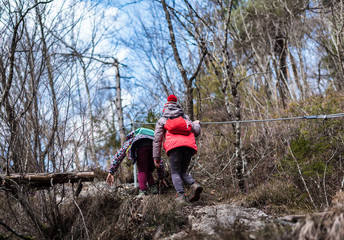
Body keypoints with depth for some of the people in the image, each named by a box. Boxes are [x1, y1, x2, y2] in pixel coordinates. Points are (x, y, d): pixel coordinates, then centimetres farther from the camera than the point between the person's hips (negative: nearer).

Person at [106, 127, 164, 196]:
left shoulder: (129, 141, 39)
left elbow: (119, 154, 21)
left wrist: (111, 172, 15)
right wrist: (161, 178, 52)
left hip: (141, 146, -4)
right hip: (155, 145, 4)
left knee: (142, 171, 2)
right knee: (148, 171, 19)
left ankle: (143, 191, -16)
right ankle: (153, 188, 1)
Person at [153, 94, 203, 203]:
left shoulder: (162, 120, 23)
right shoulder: (185, 117, 30)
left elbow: (157, 139, 14)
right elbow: (196, 131, 24)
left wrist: (156, 157, 12)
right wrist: (196, 124, 47)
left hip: (174, 146, -3)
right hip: (189, 146, 3)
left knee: (175, 173, 1)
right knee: (183, 172, 11)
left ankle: (181, 195, -22)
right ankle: (194, 184, -19)